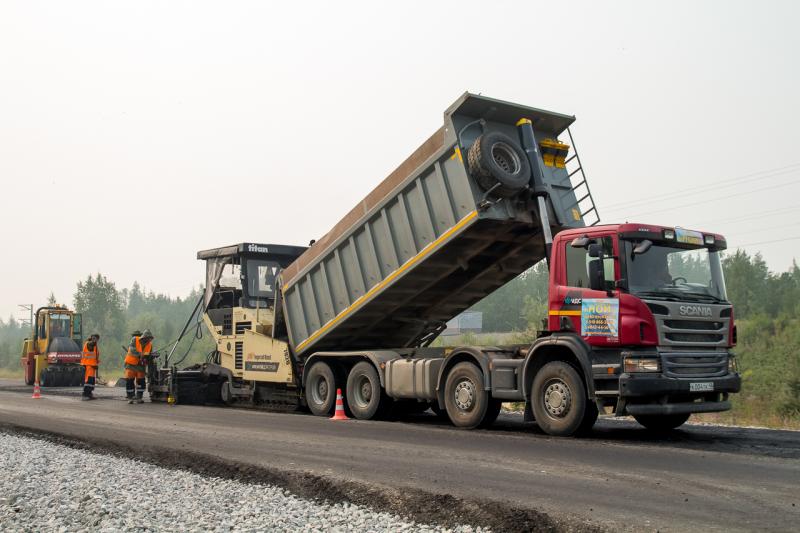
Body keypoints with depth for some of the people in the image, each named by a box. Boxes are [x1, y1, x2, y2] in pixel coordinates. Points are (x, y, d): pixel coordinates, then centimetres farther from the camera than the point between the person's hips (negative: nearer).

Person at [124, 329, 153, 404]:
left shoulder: (150, 345, -2)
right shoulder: (135, 340, -13)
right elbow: (132, 350, -27)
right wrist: (141, 355, -39)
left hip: (140, 365, 3)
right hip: (131, 363, -3)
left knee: (141, 381, -1)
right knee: (129, 381, -5)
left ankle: (139, 398, 7)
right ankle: (130, 398, 3)